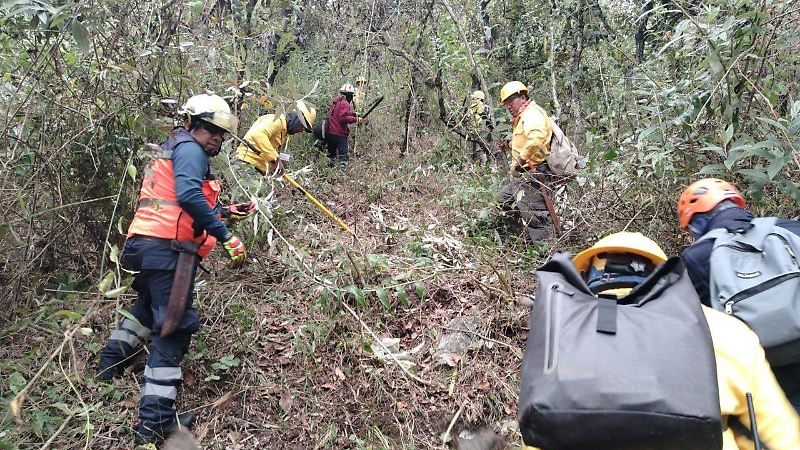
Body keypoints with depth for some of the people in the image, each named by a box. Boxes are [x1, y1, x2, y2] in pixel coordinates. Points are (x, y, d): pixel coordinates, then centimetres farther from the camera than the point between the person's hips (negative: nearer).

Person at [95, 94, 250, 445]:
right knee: (173, 328, -7)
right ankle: (155, 420, -6)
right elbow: (188, 194, -24)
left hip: (145, 244, 10)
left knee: (150, 303, 34)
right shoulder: (189, 148, -5)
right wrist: (225, 236, -25)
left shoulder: (173, 150, 27)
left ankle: (112, 360, 48)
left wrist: (222, 211, 25)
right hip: (168, 247, -10)